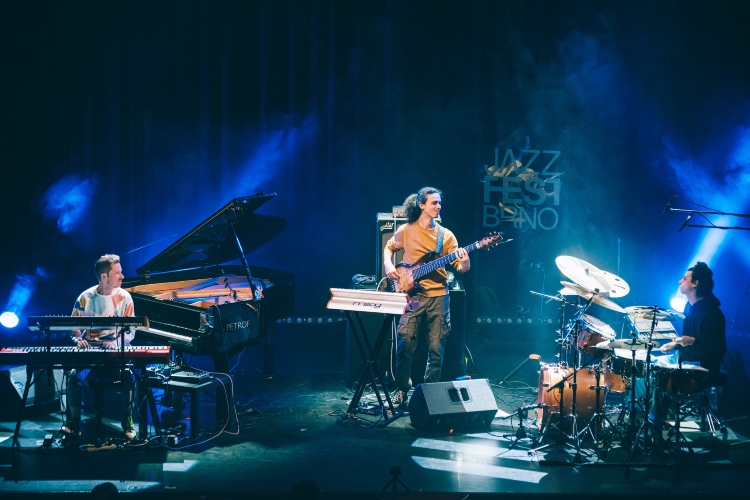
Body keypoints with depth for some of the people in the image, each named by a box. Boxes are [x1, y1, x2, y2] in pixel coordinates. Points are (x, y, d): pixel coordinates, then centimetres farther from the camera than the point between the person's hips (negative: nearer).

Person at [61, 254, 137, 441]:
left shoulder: (124, 297, -1)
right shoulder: (85, 298, -1)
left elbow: (130, 330, -1)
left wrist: (116, 343, -20)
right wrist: (78, 339, -16)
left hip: (117, 352, 0)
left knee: (127, 376, -29)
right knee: (75, 376, -28)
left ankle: (128, 423, -11)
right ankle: (73, 422, -11)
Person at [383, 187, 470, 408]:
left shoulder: (445, 234, 5)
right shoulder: (406, 231, 3)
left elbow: (459, 266, 2)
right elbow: (389, 247, 18)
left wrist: (464, 264, -21)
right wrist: (388, 266, 0)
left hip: (438, 295, 2)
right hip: (412, 294, -1)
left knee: (436, 348, 3)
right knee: (406, 343, -8)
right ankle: (402, 390, 4)